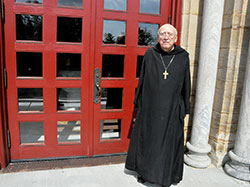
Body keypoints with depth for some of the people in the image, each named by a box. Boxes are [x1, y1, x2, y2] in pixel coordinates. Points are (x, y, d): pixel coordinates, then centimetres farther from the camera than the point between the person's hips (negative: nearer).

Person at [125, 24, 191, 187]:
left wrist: (185, 109, 4)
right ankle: (144, 170, 34)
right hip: (150, 107, 1)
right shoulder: (150, 54, -1)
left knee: (169, 141, 11)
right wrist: (139, 101, 6)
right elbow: (142, 79, 5)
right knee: (146, 138, 12)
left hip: (172, 109, 0)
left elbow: (186, 84, 3)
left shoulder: (183, 56, -2)